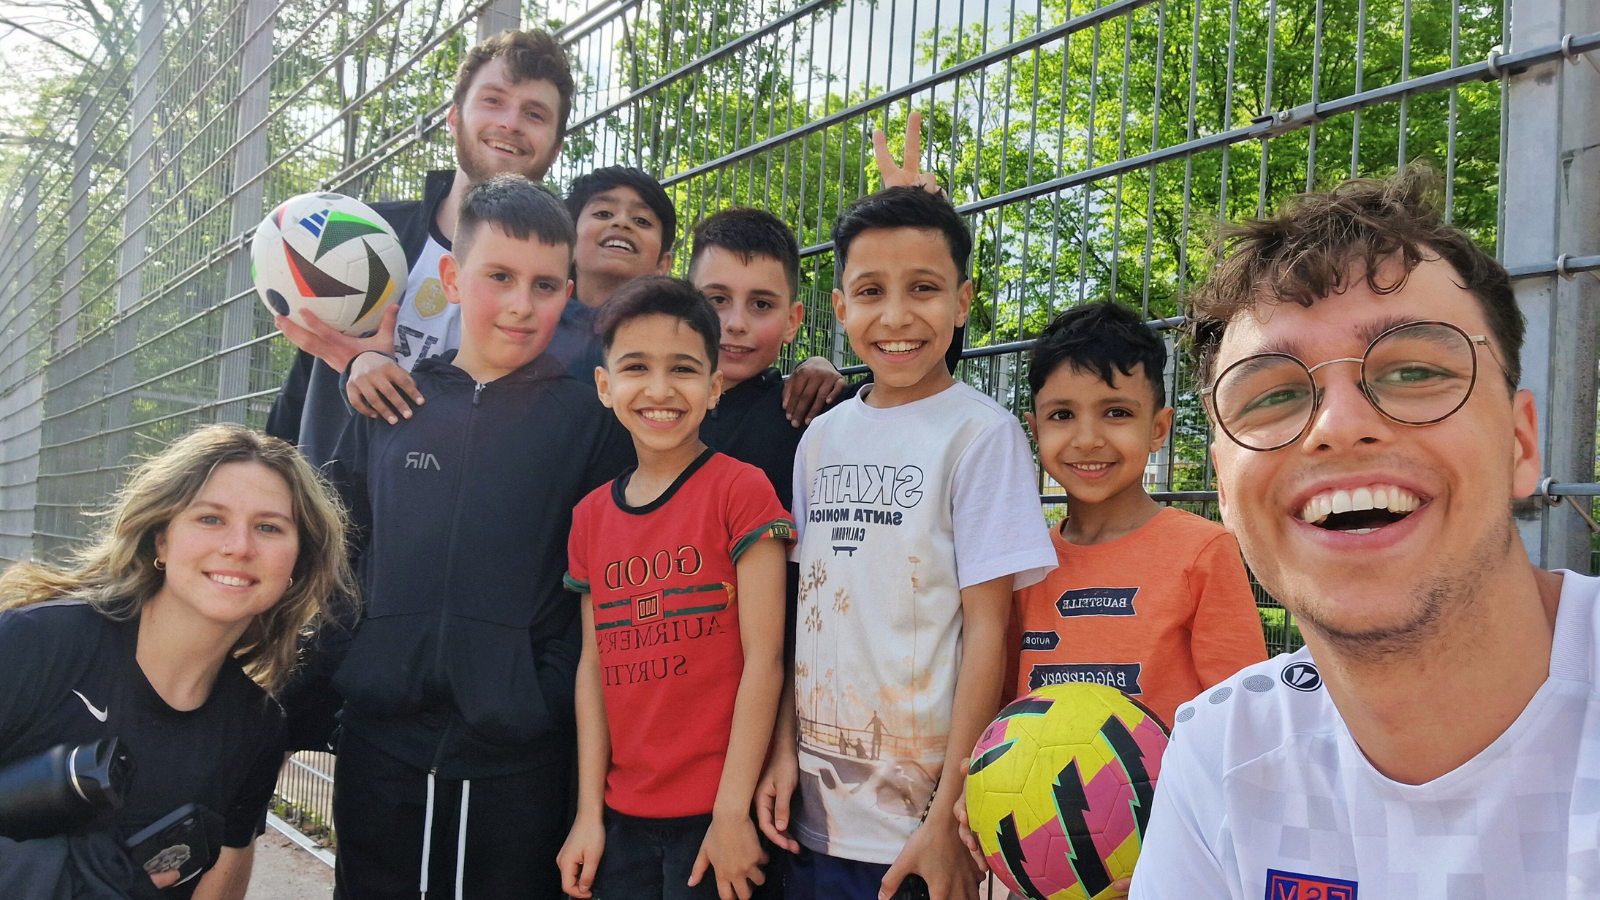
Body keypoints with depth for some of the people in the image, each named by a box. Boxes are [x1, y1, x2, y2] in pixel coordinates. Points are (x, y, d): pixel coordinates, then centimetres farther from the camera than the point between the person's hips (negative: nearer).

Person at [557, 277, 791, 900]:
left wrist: (733, 812, -13)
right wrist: (589, 813, 4)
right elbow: (594, 663, 8)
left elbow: (764, 657, -12)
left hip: (717, 816, -4)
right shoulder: (591, 516, 7)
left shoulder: (741, 489, -9)